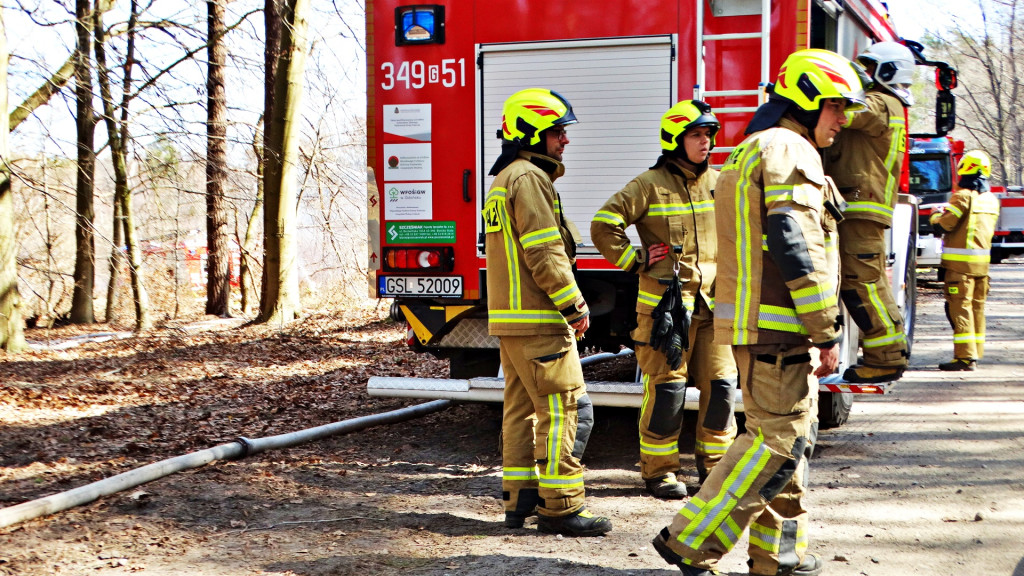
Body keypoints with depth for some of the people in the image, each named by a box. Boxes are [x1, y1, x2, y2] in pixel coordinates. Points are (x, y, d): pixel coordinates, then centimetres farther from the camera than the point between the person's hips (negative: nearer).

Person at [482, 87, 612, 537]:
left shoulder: (503, 179, 21)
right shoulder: (529, 178, -12)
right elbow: (544, 253, -20)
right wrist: (576, 306, -14)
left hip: (508, 318, 11)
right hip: (538, 318, -11)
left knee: (522, 408, 12)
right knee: (559, 409, -8)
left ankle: (520, 499, 16)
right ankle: (560, 507, -7)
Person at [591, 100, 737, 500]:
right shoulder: (650, 185, -6)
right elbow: (603, 225, -8)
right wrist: (636, 261, -7)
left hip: (714, 305, 5)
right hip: (664, 305, -5)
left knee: (721, 385, 4)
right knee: (666, 389, -2)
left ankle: (714, 463, 18)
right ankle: (659, 471, 9)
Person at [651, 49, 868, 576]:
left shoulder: (752, 151, 22)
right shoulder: (790, 150, -12)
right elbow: (799, 250, -21)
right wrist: (826, 334, -19)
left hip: (756, 323, 11)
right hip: (779, 327, -11)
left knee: (787, 434, 15)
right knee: (779, 440, -8)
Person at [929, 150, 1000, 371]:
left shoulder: (963, 196, -14)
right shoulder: (992, 200, 11)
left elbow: (943, 225, -14)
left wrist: (935, 217, 8)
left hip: (960, 262, -7)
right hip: (982, 263, 7)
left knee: (960, 307, -6)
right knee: (977, 306, 13)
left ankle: (965, 357, -10)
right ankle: (976, 353, 18)